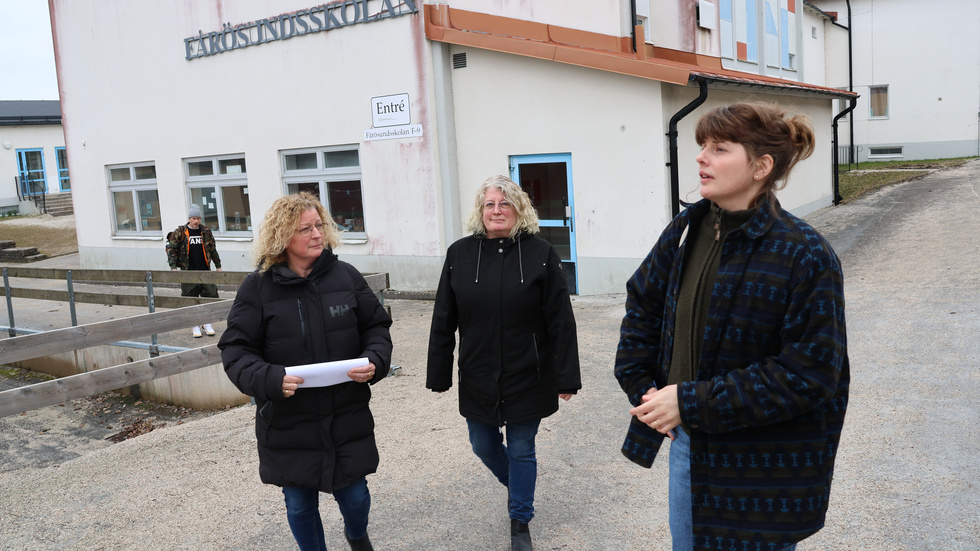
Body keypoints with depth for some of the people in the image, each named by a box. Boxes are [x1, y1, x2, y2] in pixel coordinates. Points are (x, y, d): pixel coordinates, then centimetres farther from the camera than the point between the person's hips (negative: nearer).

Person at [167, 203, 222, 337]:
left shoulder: (206, 232, 7)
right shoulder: (180, 232, 0)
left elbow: (213, 249, 16)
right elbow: (171, 248, 1)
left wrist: (218, 266, 16)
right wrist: (173, 266, -8)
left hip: (205, 270, 2)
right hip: (188, 271, -2)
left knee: (211, 296, -1)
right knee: (190, 299, 1)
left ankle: (207, 323, 14)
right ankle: (195, 325, 13)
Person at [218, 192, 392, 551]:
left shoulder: (346, 276, -1)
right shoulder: (257, 287, -6)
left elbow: (377, 326, 6)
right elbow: (236, 351, -6)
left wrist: (373, 362, -14)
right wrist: (271, 379, -24)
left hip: (347, 417, 1)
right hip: (288, 424, -1)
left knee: (354, 496, 13)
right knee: (300, 505, 14)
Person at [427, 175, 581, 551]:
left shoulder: (540, 254, -8)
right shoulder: (460, 254, -2)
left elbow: (561, 321, -8)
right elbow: (444, 321, 2)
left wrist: (566, 379, -9)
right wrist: (439, 375, 3)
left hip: (528, 377, -2)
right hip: (478, 377, 3)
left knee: (521, 450, 10)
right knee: (483, 446, 17)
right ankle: (514, 483, 48)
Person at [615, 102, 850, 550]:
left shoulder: (806, 256, -20)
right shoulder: (686, 230, -1)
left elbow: (807, 374, -22)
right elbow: (642, 301, 12)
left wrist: (693, 403, -23)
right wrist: (641, 386, 1)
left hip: (762, 470, -6)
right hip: (687, 444, 6)